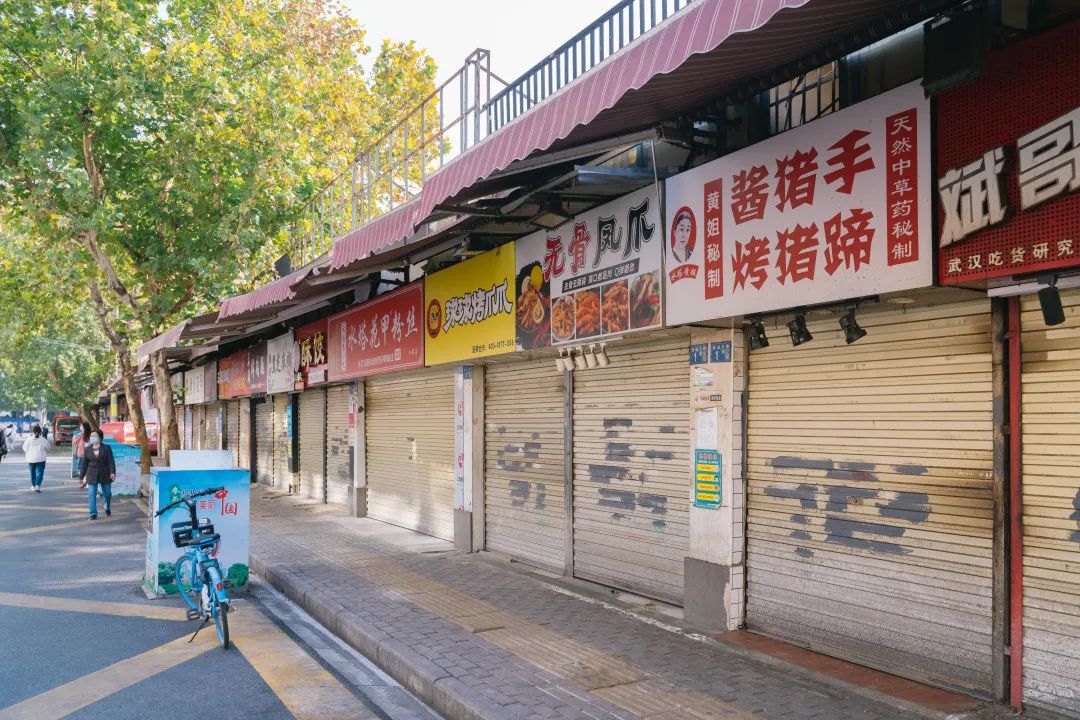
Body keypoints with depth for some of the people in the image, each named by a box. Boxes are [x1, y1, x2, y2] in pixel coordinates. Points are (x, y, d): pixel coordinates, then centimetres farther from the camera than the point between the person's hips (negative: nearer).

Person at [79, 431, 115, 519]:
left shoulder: (106, 448, -1)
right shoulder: (87, 450, 5)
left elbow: (111, 461, -6)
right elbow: (84, 464, 7)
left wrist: (113, 472, -19)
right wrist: (81, 478, 6)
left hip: (105, 475, -1)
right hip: (92, 475, 1)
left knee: (107, 493, 9)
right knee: (92, 494, -8)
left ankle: (107, 508, 35)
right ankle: (93, 514, -5)